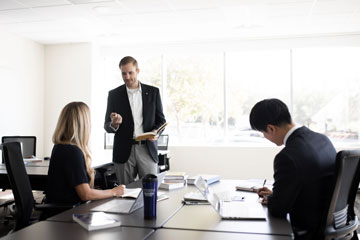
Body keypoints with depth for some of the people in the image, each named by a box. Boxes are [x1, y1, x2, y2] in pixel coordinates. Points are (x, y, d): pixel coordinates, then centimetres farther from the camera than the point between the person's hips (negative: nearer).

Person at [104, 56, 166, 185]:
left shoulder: (153, 92, 6)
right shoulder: (114, 94, 6)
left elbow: (161, 120, 9)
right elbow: (107, 126, 6)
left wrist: (156, 132, -13)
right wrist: (114, 124, -17)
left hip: (147, 149, 0)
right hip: (124, 152, 0)